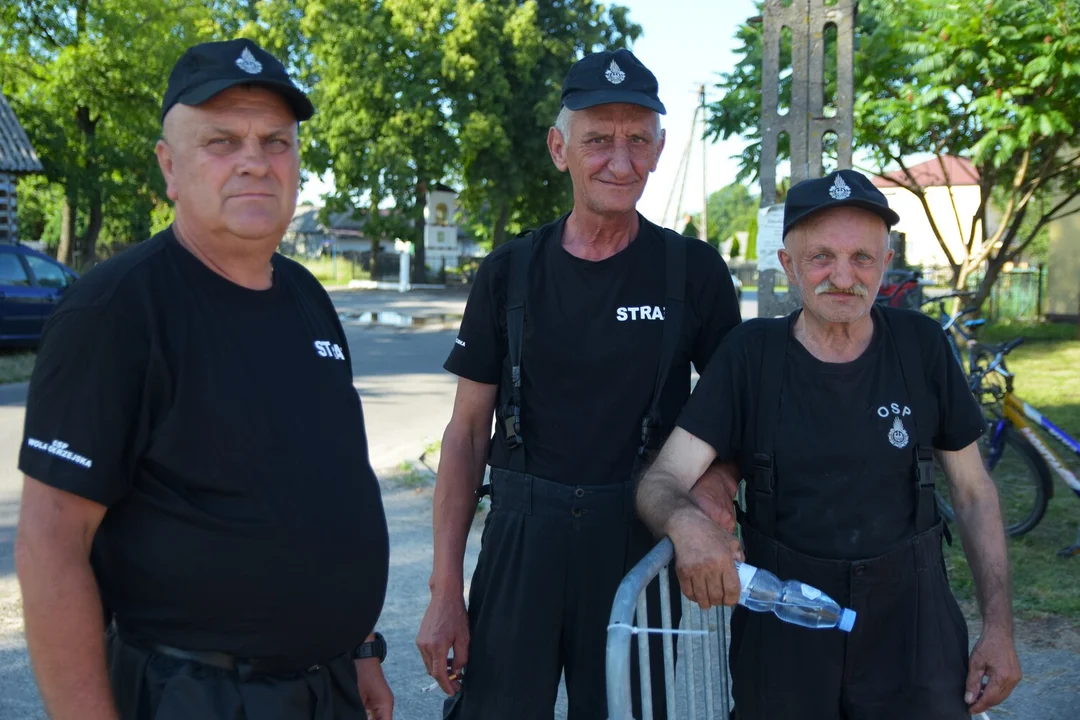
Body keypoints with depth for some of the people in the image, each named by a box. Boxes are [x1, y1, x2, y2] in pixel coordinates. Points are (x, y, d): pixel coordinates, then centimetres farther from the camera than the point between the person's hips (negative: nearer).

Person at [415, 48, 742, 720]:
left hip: (644, 543, 0)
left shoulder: (695, 270, 0)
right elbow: (468, 432, 3)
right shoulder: (509, 273, 2)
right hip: (523, 538, 1)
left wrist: (713, 484, -15)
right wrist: (445, 592, -2)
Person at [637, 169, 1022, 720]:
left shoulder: (920, 344, -4)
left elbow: (973, 492, 4)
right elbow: (661, 481, -15)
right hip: (781, 628, 0)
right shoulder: (750, 354, -8)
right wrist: (687, 523, -38)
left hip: (910, 625, 1)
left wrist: (999, 627, -1)